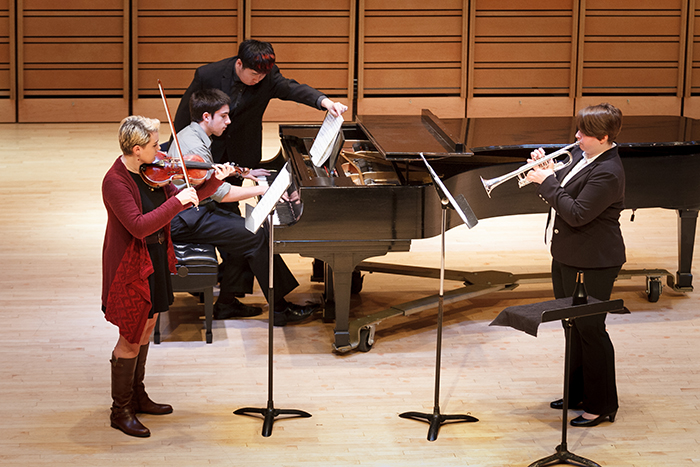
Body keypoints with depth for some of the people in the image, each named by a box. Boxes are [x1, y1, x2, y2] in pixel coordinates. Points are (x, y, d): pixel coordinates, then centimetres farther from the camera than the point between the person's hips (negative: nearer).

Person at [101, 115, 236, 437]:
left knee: (147, 328, 20)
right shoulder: (116, 182, -24)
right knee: (131, 338, 1)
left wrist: (214, 182, -4)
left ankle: (137, 397, 36)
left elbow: (182, 199, 9)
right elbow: (138, 226, -32)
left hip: (155, 259, 9)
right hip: (131, 267, -9)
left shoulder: (151, 172, 1)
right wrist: (177, 201, -32)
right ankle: (120, 411, 15)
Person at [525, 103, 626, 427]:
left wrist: (547, 182, -21)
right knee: (573, 327, 19)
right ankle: (578, 393, 34)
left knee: (590, 330, -2)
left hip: (592, 265, -10)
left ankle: (602, 406, 10)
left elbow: (577, 214, -28)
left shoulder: (608, 173, -24)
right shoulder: (581, 155, 6)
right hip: (566, 255, 10)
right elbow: (564, 191, 15)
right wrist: (548, 173, -2)